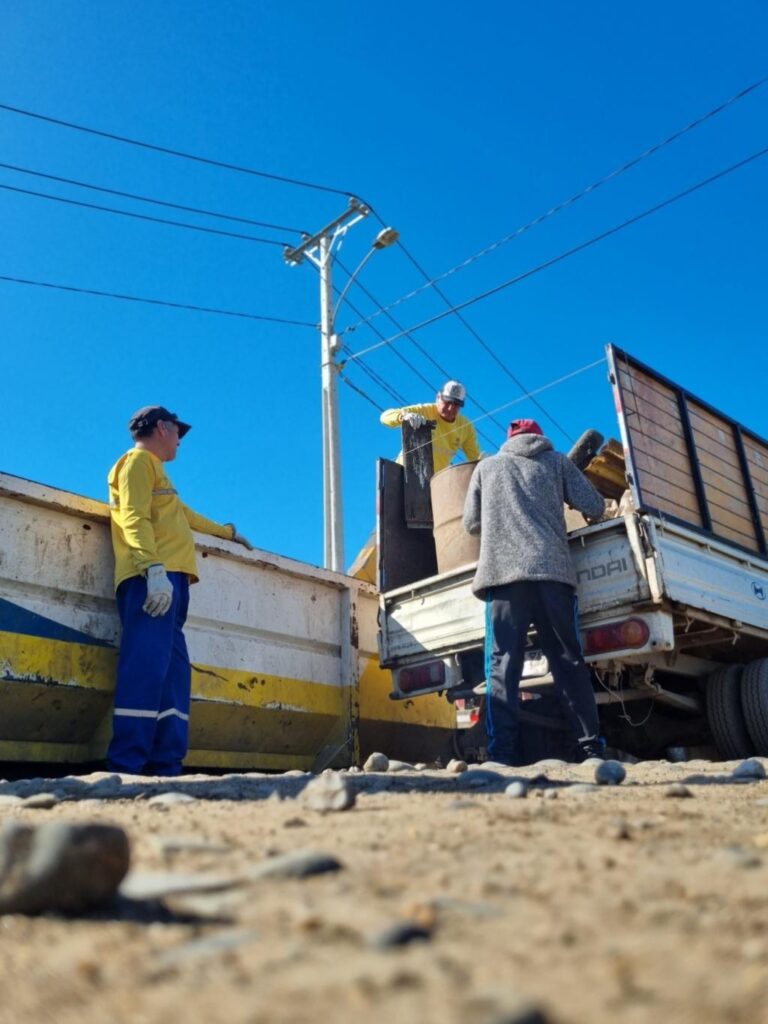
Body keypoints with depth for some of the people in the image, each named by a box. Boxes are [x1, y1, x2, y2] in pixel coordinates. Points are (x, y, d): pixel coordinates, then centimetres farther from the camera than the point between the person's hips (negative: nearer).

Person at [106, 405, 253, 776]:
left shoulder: (153, 469, 34)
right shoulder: (139, 460, 5)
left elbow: (185, 515, 48)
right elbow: (135, 519, -12)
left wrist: (228, 531, 61)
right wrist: (154, 568, -25)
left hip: (169, 580, 10)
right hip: (152, 579, -10)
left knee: (174, 673, 1)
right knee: (146, 669, -18)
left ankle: (165, 768, -1)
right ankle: (126, 768, -21)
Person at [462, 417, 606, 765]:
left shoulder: (487, 466, 21)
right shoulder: (556, 461, 20)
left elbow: (471, 524, 23)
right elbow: (595, 507, 15)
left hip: (503, 571, 0)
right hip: (552, 569, 1)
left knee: (502, 666, -3)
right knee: (569, 662, 6)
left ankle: (501, 755, -10)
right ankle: (592, 748, 6)